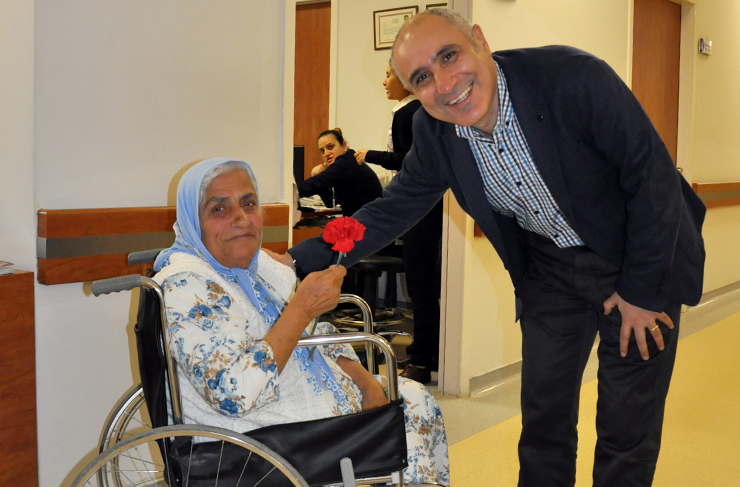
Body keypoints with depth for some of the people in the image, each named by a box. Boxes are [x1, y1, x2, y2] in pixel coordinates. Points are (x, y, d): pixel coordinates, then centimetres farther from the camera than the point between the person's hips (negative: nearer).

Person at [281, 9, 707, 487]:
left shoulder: (573, 77, -29)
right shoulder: (433, 132, -14)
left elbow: (653, 177, -21)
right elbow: (392, 211, -2)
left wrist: (642, 290, -16)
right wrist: (300, 260, -12)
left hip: (640, 263, -3)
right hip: (550, 268, 4)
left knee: (628, 424, 5)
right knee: (543, 413, 12)